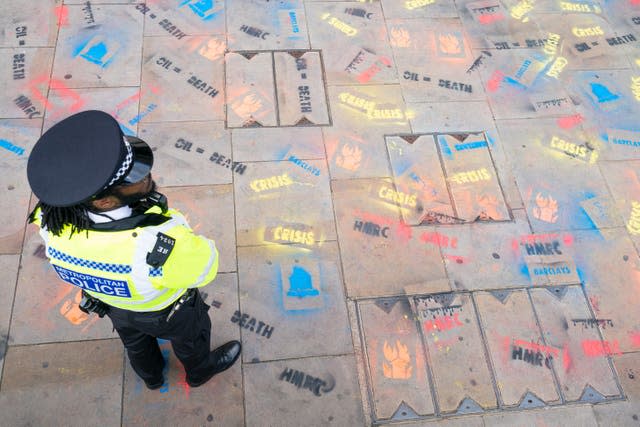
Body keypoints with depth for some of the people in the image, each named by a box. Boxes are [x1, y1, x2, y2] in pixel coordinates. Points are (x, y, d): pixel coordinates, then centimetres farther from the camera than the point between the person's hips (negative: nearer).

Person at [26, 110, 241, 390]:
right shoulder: (157, 245, -50)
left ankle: (151, 375, 67)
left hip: (112, 303, 4)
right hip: (166, 310, -4)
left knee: (135, 338, 36)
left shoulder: (52, 223, -33)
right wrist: (167, 216, -23)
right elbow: (204, 265, -28)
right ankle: (200, 370, 63)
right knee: (190, 335, 31)